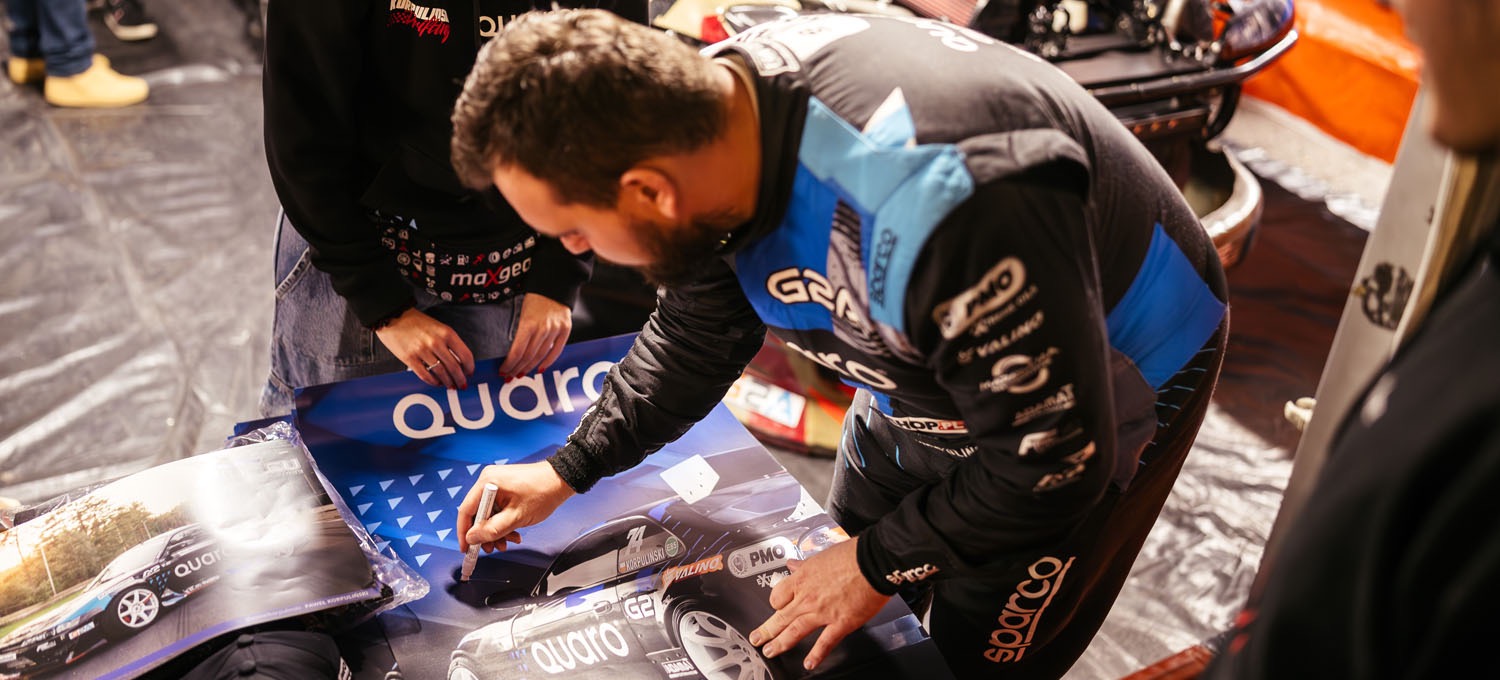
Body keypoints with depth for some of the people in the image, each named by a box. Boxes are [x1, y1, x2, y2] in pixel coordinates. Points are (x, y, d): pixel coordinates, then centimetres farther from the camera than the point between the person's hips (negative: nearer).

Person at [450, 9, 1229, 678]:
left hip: (1110, 385, -6)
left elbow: (1054, 456, -29)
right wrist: (567, 470, 1)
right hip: (944, 358, 7)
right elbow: (697, 334, 0)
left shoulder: (936, 208, -46)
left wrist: (880, 563, -18)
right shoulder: (710, 103, -19)